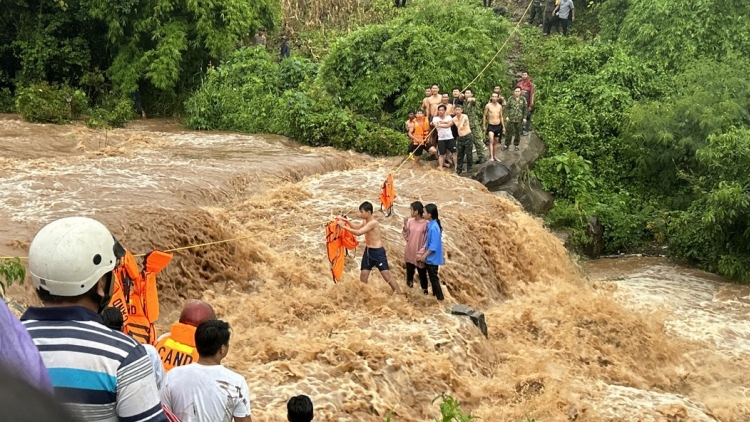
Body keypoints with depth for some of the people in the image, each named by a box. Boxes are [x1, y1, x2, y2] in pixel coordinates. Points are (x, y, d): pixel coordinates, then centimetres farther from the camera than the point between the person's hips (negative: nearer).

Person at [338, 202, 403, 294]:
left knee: (387, 276, -7)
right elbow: (357, 227, 24)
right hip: (368, 251, 9)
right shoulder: (365, 221, 6)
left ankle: (400, 296, 0)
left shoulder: (373, 223, -22)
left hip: (377, 252, -9)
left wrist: (344, 226, -23)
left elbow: (358, 232, -28)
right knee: (363, 276, 12)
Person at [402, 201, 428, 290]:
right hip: (410, 253, 5)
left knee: (422, 275, 7)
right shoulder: (410, 221, 0)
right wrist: (405, 225, -11)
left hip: (420, 254, -5)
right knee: (409, 273, 14)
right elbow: (406, 237, 2)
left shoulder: (425, 224, -14)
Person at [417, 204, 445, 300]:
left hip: (432, 257, -9)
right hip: (430, 257, 9)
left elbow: (433, 245, -25)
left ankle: (439, 297, 10)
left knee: (433, 277, 1)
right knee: (432, 277, 19)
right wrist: (424, 253, 15)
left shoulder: (433, 227, -25)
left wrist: (424, 255, -19)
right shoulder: (431, 225, 4)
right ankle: (435, 294, 30)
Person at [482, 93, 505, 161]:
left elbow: (501, 117, 15)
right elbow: (484, 116, 1)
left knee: (495, 142, 11)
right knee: (491, 140, -22)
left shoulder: (500, 106, 6)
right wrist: (484, 125, -3)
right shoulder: (488, 106, -5)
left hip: (498, 126, 4)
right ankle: (491, 157, -27)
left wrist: (503, 126, 15)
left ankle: (494, 156, 24)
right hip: (491, 126, -4)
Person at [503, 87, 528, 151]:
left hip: (519, 119, 0)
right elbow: (508, 108, 3)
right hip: (511, 118, 0)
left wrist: (524, 118, -1)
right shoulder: (511, 99, 1)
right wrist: (507, 116, -3)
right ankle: (507, 145, 13)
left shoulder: (523, 99, 1)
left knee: (518, 132, 8)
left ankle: (516, 145, 21)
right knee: (509, 132, 3)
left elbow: (525, 109, 4)